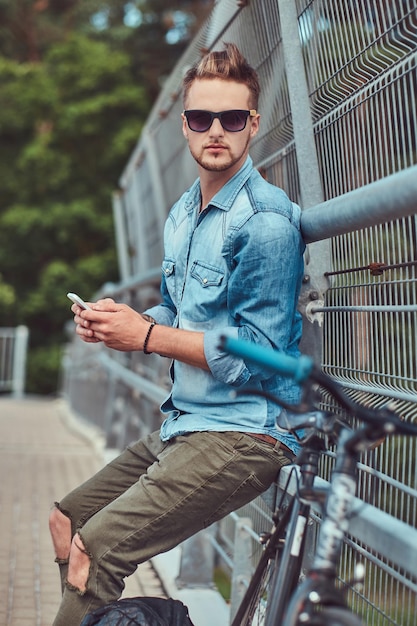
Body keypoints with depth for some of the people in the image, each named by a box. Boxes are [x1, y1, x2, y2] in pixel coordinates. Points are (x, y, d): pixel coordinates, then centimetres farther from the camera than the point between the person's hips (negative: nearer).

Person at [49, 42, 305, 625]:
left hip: (244, 431, -9)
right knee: (67, 520, 18)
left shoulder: (265, 220, -16)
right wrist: (115, 320, 1)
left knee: (94, 551, -21)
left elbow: (258, 354, -20)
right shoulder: (182, 213, 12)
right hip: (184, 421, 9)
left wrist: (145, 336, -15)